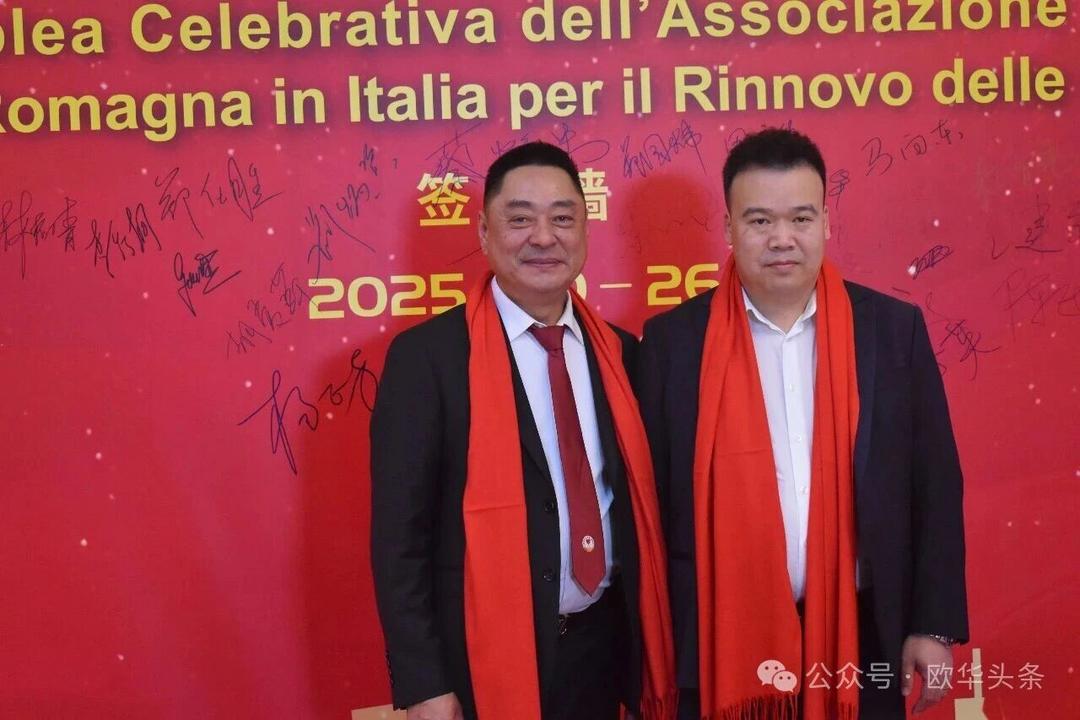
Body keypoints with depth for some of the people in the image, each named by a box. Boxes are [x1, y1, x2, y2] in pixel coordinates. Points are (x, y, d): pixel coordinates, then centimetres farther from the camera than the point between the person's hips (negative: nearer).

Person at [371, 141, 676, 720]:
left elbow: (636, 501, 9)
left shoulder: (618, 352, 4)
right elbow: (399, 534, -11)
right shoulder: (427, 355, -10)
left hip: (604, 644, 4)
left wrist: (651, 643, 8)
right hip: (488, 656, -4)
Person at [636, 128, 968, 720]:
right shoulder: (674, 339, -3)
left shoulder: (894, 329, 0)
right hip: (719, 642, -1)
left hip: (860, 637, 2)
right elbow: (652, 499, -1)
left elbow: (934, 487, 4)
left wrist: (933, 626, 1)